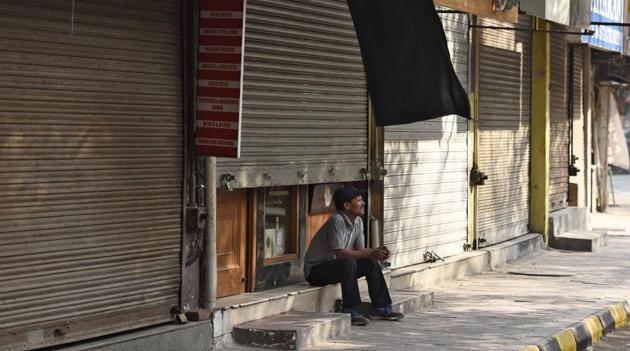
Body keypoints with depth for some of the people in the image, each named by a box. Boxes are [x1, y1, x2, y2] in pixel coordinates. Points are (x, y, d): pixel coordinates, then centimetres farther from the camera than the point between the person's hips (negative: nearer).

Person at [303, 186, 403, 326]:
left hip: (336, 265, 9)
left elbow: (360, 249, 4)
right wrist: (371, 253, -28)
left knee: (371, 263, -2)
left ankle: (380, 308, 4)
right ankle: (350, 313, -30)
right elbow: (340, 253, -29)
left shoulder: (358, 222, 4)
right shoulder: (337, 221, -24)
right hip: (316, 269, -9)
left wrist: (377, 252, -17)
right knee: (349, 263, -33)